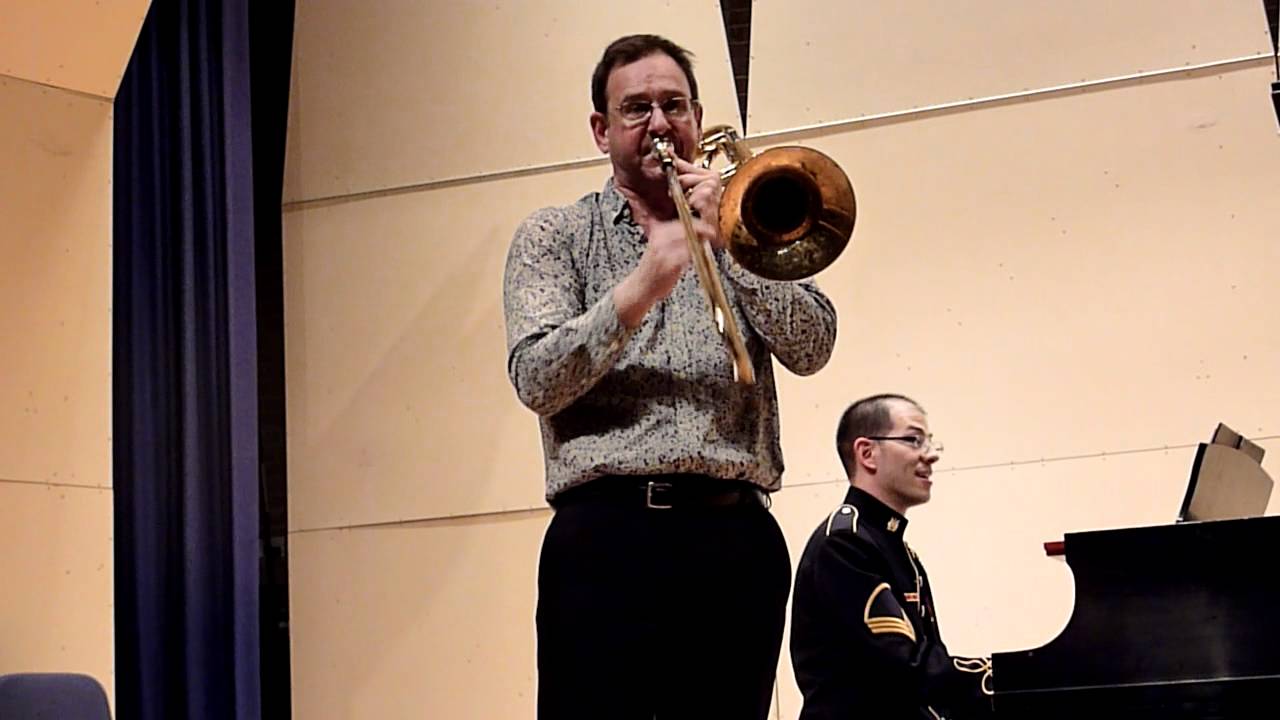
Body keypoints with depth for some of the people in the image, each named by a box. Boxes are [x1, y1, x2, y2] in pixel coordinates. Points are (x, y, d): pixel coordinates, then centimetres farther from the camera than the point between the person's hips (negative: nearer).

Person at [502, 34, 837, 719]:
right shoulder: (552, 236, 12)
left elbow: (811, 347, 4)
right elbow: (536, 380, -3)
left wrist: (727, 239, -4)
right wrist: (638, 291, -15)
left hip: (737, 536, 2)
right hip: (609, 534, -2)